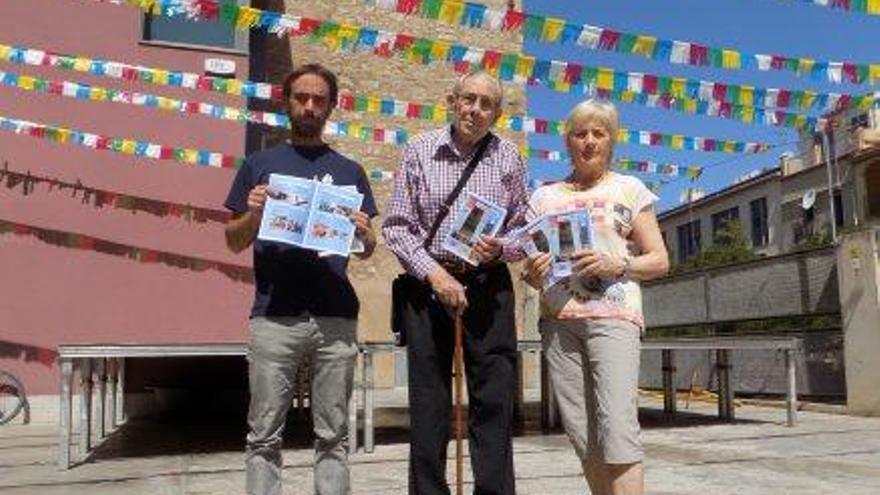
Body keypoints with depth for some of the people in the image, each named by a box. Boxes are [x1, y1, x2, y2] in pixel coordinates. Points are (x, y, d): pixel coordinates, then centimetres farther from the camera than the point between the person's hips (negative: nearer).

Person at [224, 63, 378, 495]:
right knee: (264, 434, 4)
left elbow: (367, 250, 13)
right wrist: (253, 214, -9)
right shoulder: (259, 165, 11)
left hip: (336, 317, 1)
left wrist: (363, 232, -9)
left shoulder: (350, 172, 13)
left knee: (333, 434, 7)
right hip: (274, 316, -1)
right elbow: (234, 242, 10)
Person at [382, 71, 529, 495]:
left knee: (494, 400, 1)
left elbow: (523, 229, 11)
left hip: (488, 284, 1)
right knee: (427, 402, 6)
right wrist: (434, 273, -12)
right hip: (427, 282, -1)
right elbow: (396, 226, 0)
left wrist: (500, 248, -11)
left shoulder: (508, 157, 6)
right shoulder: (420, 150, 2)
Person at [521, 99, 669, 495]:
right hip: (558, 319, 3)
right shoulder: (545, 196, 17)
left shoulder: (629, 189, 11)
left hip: (614, 315, -3)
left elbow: (659, 260, 8)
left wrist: (616, 265, -11)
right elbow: (530, 268, 18)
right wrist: (532, 273, -6)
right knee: (582, 434, 2)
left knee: (618, 428, -16)